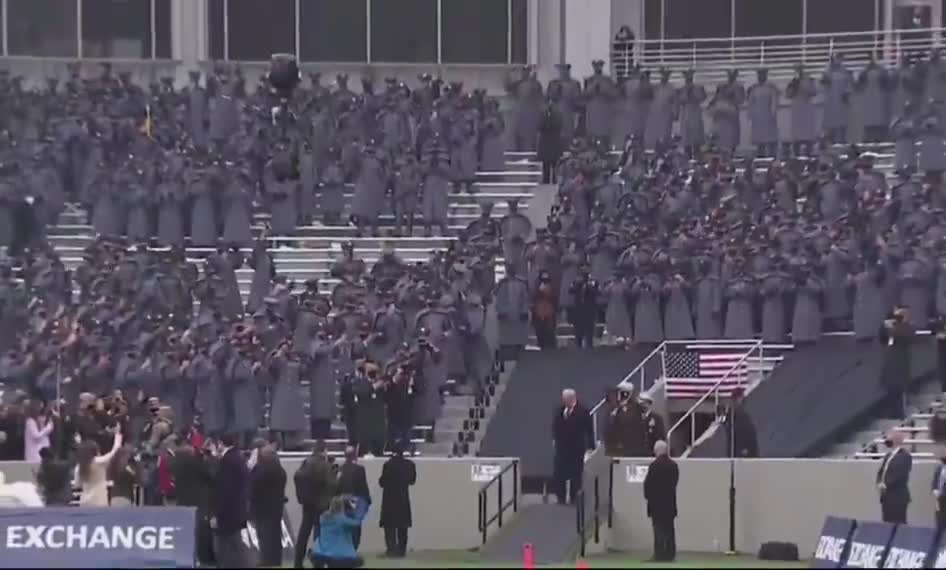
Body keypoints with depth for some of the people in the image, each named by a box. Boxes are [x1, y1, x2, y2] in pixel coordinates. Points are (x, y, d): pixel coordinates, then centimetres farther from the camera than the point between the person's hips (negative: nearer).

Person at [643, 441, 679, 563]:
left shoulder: (655, 465, -14)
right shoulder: (673, 465, 5)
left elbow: (648, 482, -13)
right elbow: (675, 481, 9)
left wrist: (647, 495, 2)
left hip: (656, 502, -6)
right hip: (670, 502, 6)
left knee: (659, 528, -5)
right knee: (669, 528, 10)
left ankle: (659, 554, -8)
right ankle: (669, 554, 12)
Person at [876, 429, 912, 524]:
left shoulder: (904, 455, -9)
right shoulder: (888, 455, 19)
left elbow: (900, 474, -19)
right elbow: (881, 472, 19)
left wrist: (886, 485, -18)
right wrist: (880, 483, -1)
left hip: (898, 496, -9)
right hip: (886, 496, 9)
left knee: (898, 525, -9)